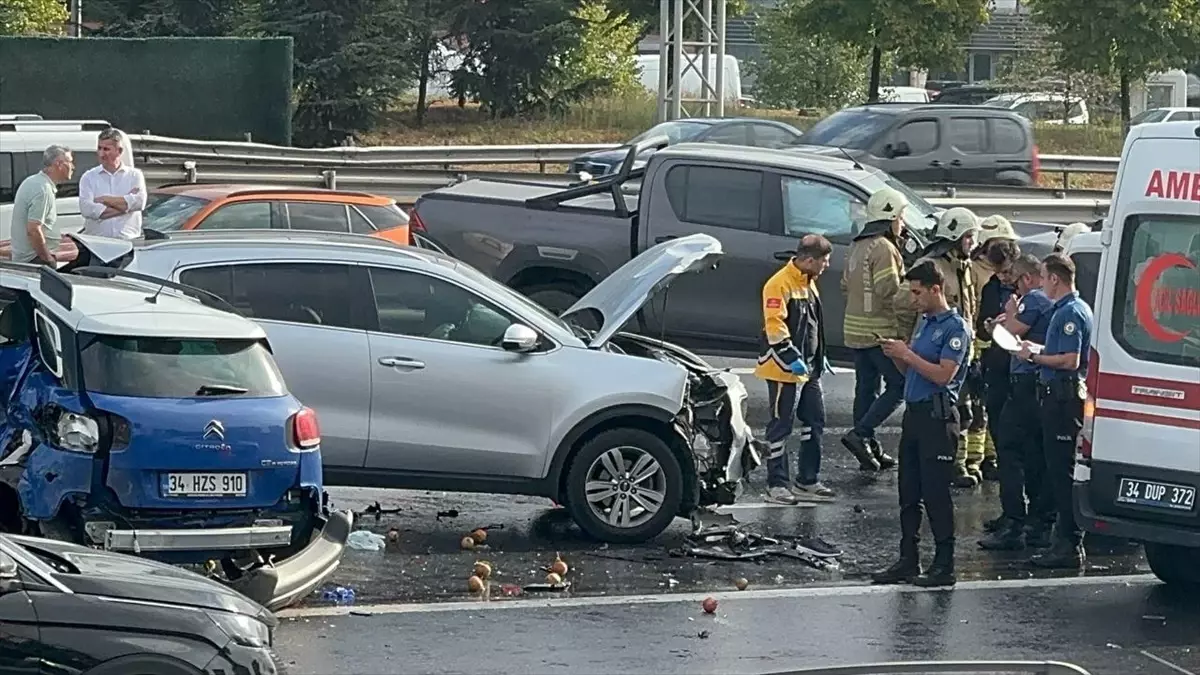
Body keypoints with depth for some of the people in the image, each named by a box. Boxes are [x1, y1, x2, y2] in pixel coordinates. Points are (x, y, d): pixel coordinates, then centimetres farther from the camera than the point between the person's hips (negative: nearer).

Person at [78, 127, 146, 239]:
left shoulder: (135, 175, 12)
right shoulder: (89, 177, 11)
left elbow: (139, 202, -6)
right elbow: (86, 209, -6)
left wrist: (105, 200, -3)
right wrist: (125, 206, -6)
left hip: (128, 239, 0)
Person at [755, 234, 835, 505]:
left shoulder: (808, 282, 13)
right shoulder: (780, 284, -17)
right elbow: (775, 325, -23)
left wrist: (819, 357, 23)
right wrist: (792, 358, -26)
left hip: (808, 368, 9)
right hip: (784, 370, -9)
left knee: (814, 422, 12)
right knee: (781, 427, -2)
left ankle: (807, 481, 20)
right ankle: (776, 485, 4)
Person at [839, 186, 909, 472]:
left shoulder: (857, 247, 16)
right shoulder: (884, 248, -15)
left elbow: (846, 286, 22)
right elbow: (890, 290, -22)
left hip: (856, 330, 10)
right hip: (881, 330, -10)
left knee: (866, 388, 12)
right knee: (899, 386, -5)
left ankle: (869, 449, 16)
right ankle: (860, 434, -13)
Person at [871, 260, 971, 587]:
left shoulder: (955, 328, -10)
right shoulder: (924, 323, 18)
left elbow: (943, 374, -19)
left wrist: (907, 355, -14)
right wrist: (897, 356, 3)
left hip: (938, 416, -9)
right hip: (914, 412, 9)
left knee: (935, 493, -7)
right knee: (908, 493, 10)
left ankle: (944, 565, -2)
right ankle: (908, 561, 16)